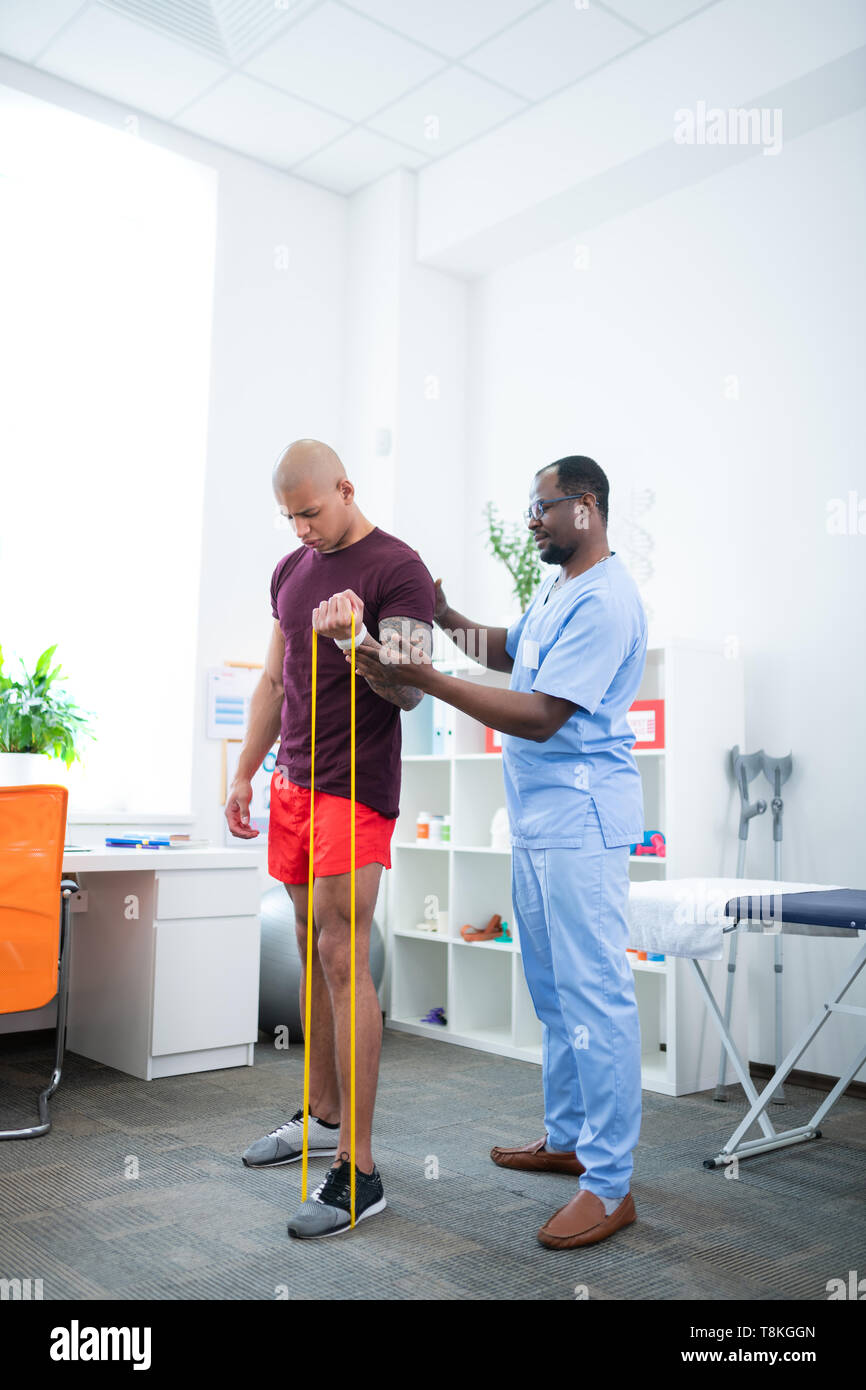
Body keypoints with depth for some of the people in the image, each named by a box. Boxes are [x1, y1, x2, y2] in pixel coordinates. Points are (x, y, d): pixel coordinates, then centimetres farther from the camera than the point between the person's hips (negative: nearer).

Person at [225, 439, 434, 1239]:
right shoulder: (292, 570, 15)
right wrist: (246, 773, 18)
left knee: (341, 958, -10)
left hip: (355, 788, -7)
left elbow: (410, 692, -14)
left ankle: (358, 1173, -3)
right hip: (294, 783, 7)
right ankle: (322, 1114, 26)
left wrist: (357, 638, -32)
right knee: (312, 954, 12)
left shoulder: (396, 569, -7)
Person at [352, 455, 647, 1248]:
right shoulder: (557, 589, 15)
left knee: (595, 995, -5)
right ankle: (566, 1140, 32)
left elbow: (541, 715, -22)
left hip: (580, 822, -10)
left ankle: (611, 1185, 5)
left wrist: (425, 678, -23)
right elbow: (511, 652, 32)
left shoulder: (604, 602, -18)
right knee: (554, 992, 18)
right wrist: (449, 620, 15)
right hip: (539, 818, 11)